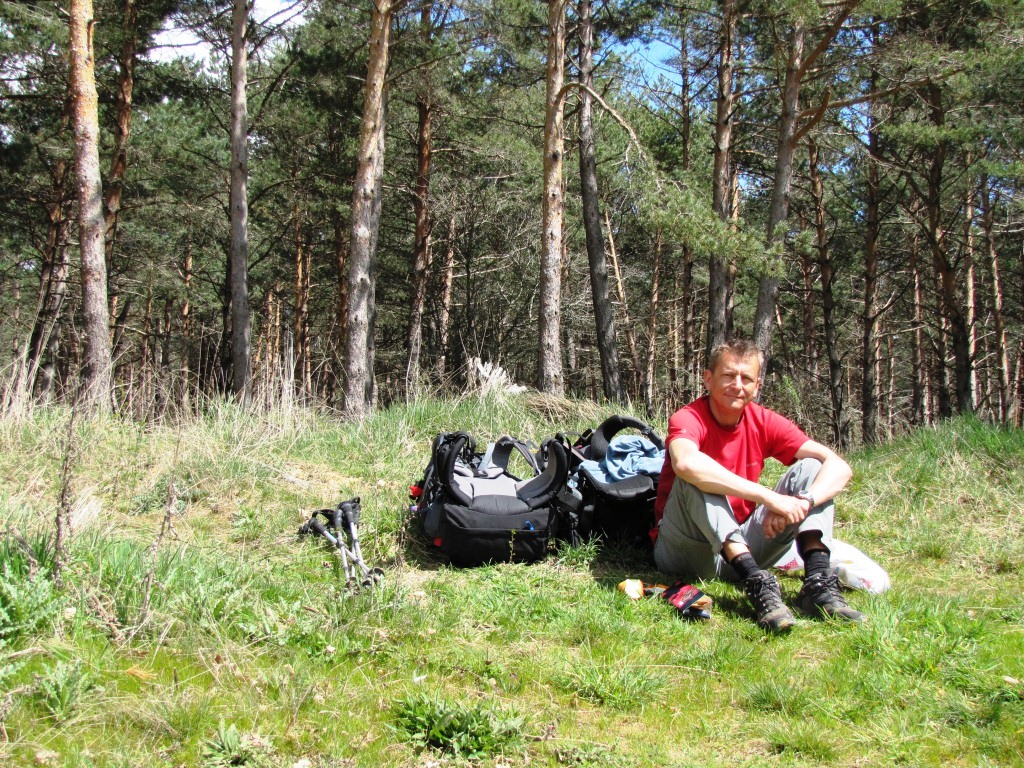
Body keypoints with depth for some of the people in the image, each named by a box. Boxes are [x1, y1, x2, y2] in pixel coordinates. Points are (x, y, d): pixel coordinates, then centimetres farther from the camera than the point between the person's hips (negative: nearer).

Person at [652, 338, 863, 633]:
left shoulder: (764, 422, -1)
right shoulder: (688, 419, -16)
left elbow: (839, 467, -10)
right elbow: (685, 462, -42)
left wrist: (803, 503, -31)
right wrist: (770, 498, -42)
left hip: (743, 546, 5)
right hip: (687, 551, -5)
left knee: (810, 467, -8)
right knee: (695, 478, -31)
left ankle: (818, 581, -28)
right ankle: (757, 584, -42)